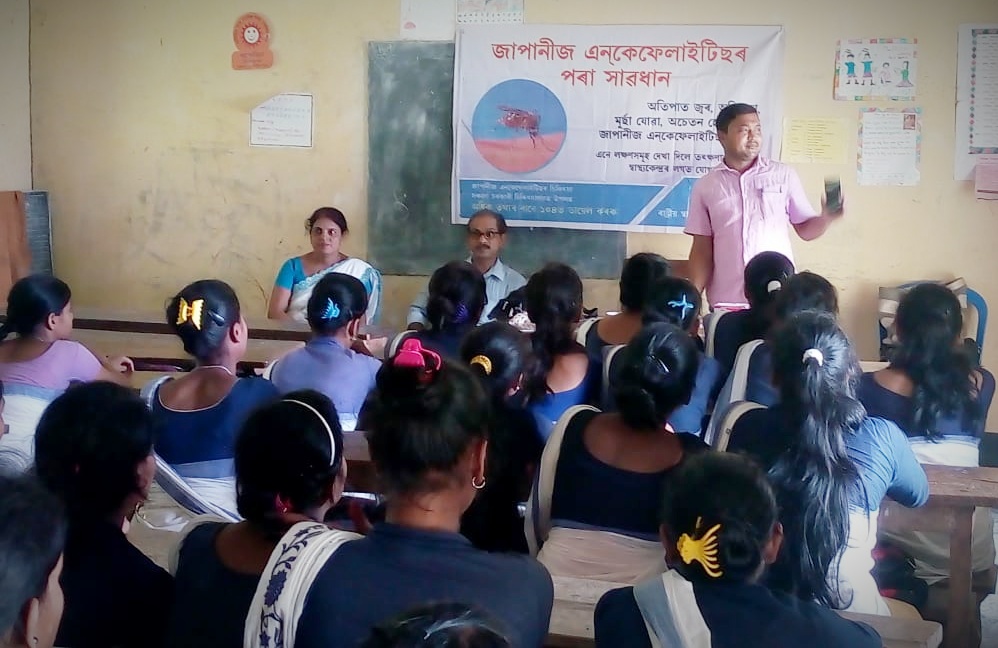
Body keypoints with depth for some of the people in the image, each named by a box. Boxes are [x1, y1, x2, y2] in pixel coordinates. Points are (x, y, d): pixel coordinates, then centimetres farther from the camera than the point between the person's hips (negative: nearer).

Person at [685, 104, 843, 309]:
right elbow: (702, 249, 7)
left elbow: (805, 229, 9)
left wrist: (826, 217, -12)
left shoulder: (784, 175, 4)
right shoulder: (705, 187, 6)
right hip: (726, 302, 1)